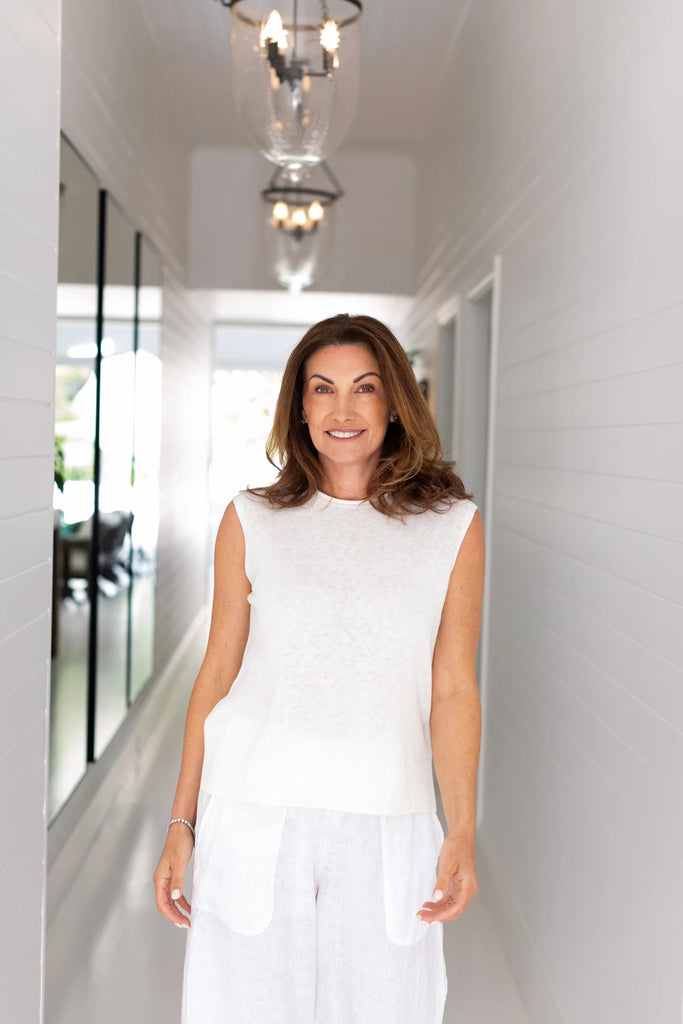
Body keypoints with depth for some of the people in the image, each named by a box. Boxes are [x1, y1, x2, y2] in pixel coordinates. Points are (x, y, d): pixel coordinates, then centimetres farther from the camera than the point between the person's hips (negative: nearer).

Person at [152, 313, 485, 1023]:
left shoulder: (453, 525, 1)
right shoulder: (252, 519, 3)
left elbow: (453, 687, 1)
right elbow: (217, 672, 5)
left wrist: (462, 831, -6)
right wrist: (181, 823, 4)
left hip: (385, 820, 0)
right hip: (254, 809, 1)